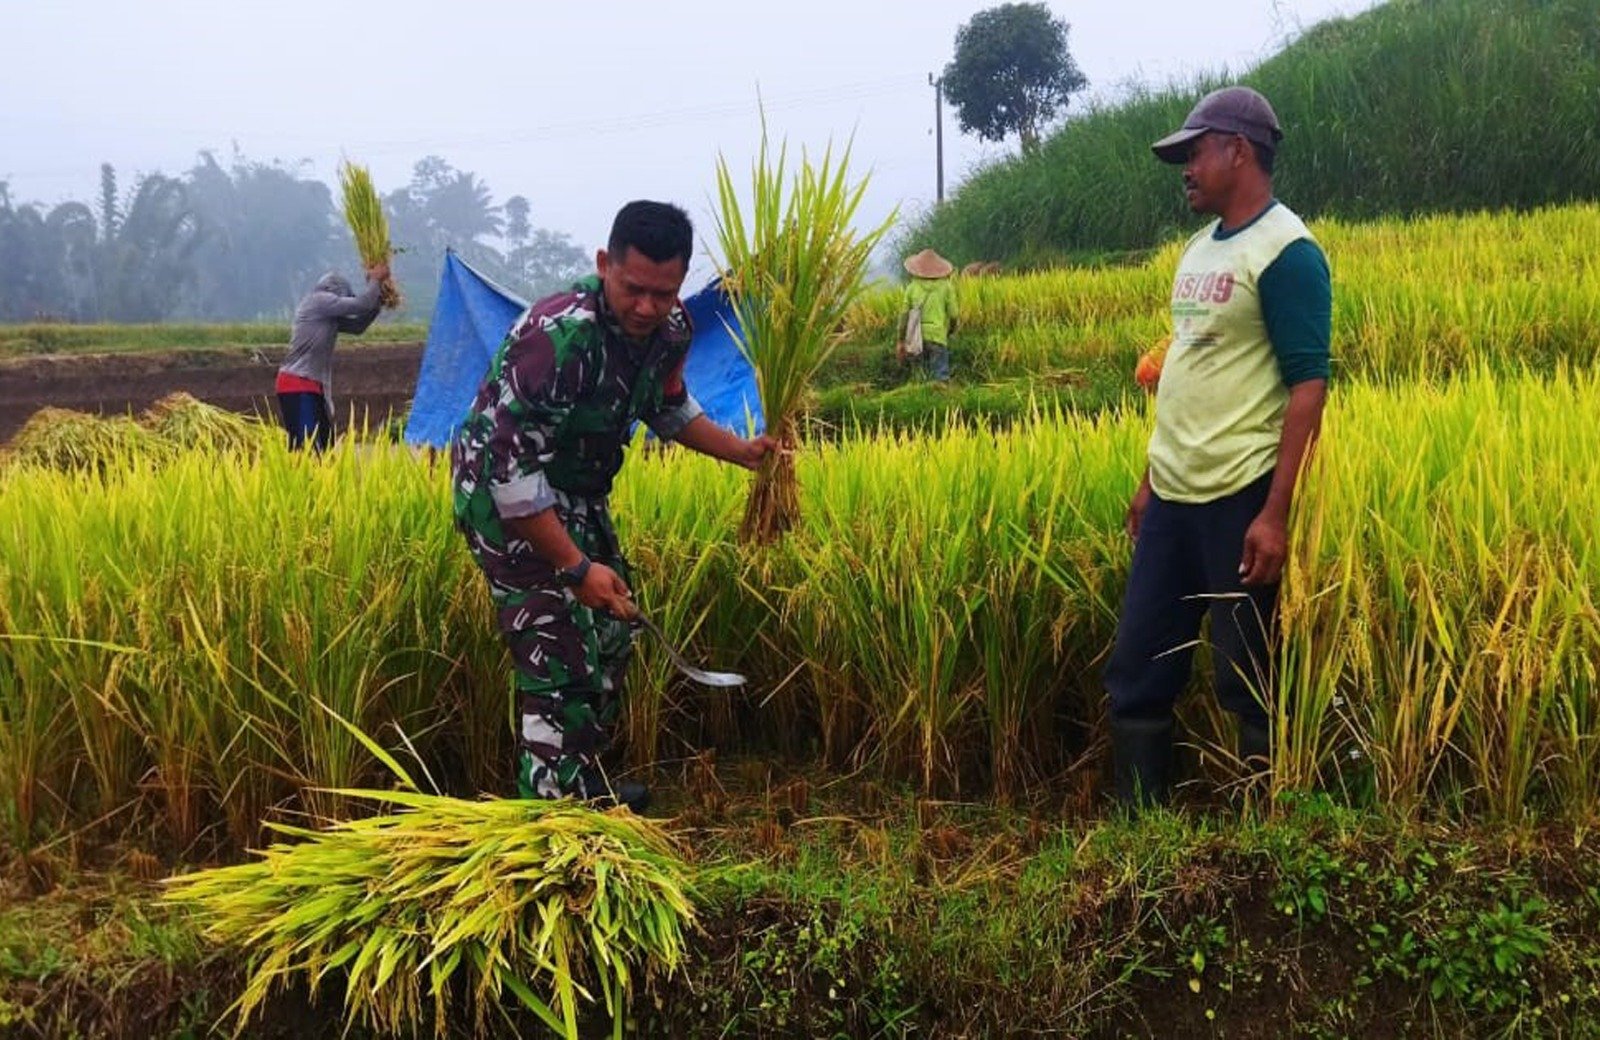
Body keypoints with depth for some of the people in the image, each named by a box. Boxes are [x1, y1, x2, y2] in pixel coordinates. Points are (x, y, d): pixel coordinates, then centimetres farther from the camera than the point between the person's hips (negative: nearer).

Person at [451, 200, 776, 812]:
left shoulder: (669, 329, -8)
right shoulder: (558, 337, -33)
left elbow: (667, 408, 15)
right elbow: (511, 467, -31)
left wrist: (744, 453, 4)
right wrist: (576, 566, -29)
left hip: (577, 495, 9)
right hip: (508, 499, -8)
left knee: (611, 636, 17)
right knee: (560, 663, -15)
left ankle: (587, 789, 34)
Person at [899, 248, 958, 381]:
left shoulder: (913, 287, 4)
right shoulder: (946, 287, -1)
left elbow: (904, 314, 3)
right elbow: (953, 314, 1)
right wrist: (951, 331, 21)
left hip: (917, 336, 3)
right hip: (937, 336, -3)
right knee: (941, 377, -5)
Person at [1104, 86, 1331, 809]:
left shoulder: (1286, 252, -11)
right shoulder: (1199, 249, 14)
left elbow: (1307, 386, -16)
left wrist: (1275, 515, -21)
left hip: (1240, 499, -8)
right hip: (1173, 497, 9)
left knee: (1248, 681, 2)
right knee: (1136, 672, 11)